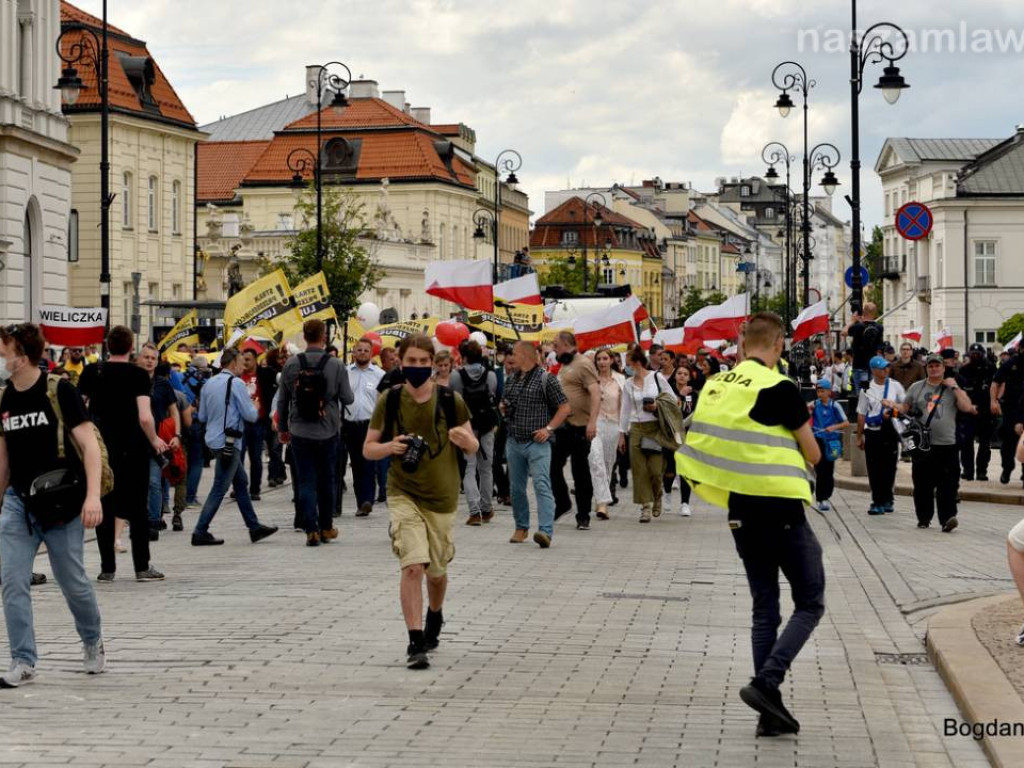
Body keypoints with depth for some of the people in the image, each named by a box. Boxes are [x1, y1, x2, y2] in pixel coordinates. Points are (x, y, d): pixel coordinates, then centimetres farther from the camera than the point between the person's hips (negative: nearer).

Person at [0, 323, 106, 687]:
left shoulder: (59, 391, -11)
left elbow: (89, 443, -14)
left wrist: (93, 496, -24)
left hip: (62, 504, -4)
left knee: (73, 582, 6)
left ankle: (93, 642, 32)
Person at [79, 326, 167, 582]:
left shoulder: (91, 372, 1)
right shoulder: (138, 375, -8)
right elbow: (145, 417, -15)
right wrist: (154, 440, 2)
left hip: (100, 448, 2)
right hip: (133, 448, -2)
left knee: (104, 507, 9)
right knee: (137, 508, 7)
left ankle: (107, 568, 10)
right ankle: (142, 567, 7)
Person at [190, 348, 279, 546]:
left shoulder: (209, 384, 9)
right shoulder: (236, 384, -14)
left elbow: (202, 416, 14)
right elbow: (251, 415, -13)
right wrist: (253, 406, 8)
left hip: (214, 439, 9)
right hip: (228, 442, -9)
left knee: (241, 482, 16)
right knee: (219, 489, -4)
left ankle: (255, 528, 22)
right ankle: (200, 533, -4)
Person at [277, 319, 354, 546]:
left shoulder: (291, 364, -5)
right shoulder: (335, 365, -9)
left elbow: (282, 400, 3)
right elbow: (347, 399, -4)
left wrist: (282, 428, 16)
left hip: (300, 432, 0)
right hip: (328, 432, 0)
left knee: (306, 482, 4)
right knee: (327, 480, 15)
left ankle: (311, 530, -4)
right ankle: (326, 528, 24)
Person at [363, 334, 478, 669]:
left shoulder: (450, 400, -5)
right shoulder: (389, 400, -4)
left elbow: (473, 447, 4)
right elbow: (368, 449, 2)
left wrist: (465, 439, -19)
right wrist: (389, 447, -20)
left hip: (441, 496, 1)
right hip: (403, 494, -1)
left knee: (436, 571, 15)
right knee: (413, 565, -17)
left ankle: (434, 616, 46)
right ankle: (416, 642, -13)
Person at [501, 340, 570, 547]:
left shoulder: (546, 379, -5)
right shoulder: (511, 380, 15)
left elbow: (565, 407, -5)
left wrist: (549, 428, -13)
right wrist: (503, 407, 5)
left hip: (537, 443, -7)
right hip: (514, 442, 7)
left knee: (542, 485, -15)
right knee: (516, 487, 11)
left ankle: (546, 530, -24)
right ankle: (521, 527, 24)